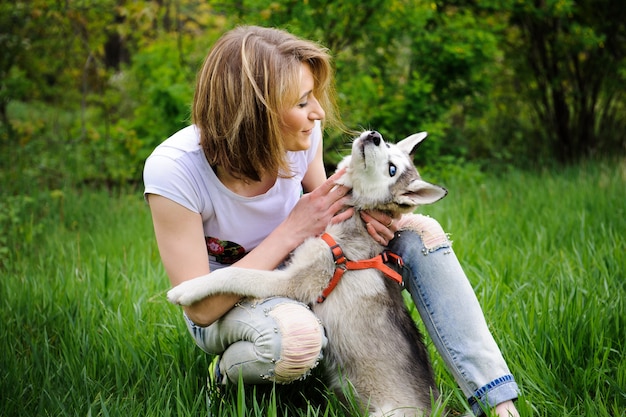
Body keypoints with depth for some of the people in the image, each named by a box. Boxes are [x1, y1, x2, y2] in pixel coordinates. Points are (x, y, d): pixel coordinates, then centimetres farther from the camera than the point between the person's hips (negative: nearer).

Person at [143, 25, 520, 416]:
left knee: (420, 233, -15)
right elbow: (201, 308, -28)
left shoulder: (303, 134, -16)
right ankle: (229, 373, -5)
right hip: (225, 309, -5)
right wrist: (293, 230, -30)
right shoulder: (173, 170, -30)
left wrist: (365, 215, -18)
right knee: (295, 333, -41)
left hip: (301, 275, 5)